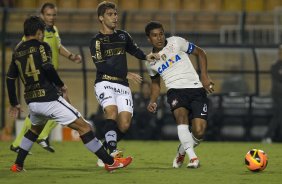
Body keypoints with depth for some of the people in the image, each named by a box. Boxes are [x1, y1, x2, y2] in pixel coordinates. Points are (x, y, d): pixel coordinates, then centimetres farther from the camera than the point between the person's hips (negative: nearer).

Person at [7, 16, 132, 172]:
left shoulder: (17, 52, 13)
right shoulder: (41, 46, -4)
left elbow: (10, 79, 16)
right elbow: (48, 68, -19)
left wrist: (14, 104, 26)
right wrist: (61, 85, -3)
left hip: (31, 101, 7)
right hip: (49, 99, -7)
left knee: (35, 129, 35)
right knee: (84, 127, -4)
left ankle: (18, 165, 31)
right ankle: (110, 162, -8)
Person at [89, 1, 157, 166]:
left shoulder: (123, 36, 16)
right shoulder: (97, 41, 0)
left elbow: (135, 50, 31)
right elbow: (101, 66, -11)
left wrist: (146, 57, 7)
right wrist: (126, 73, -17)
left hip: (122, 85, 5)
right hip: (105, 83, -5)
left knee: (124, 125, -8)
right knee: (112, 111, -30)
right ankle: (112, 151, -36)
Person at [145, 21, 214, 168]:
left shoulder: (176, 42, 4)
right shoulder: (151, 61, 14)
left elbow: (200, 53, 11)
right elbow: (155, 82, 29)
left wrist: (204, 76, -1)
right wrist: (153, 101, 11)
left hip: (196, 89, -1)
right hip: (175, 91, 1)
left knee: (199, 132, -15)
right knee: (182, 116, -34)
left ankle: (182, 151, 18)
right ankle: (192, 157, -34)